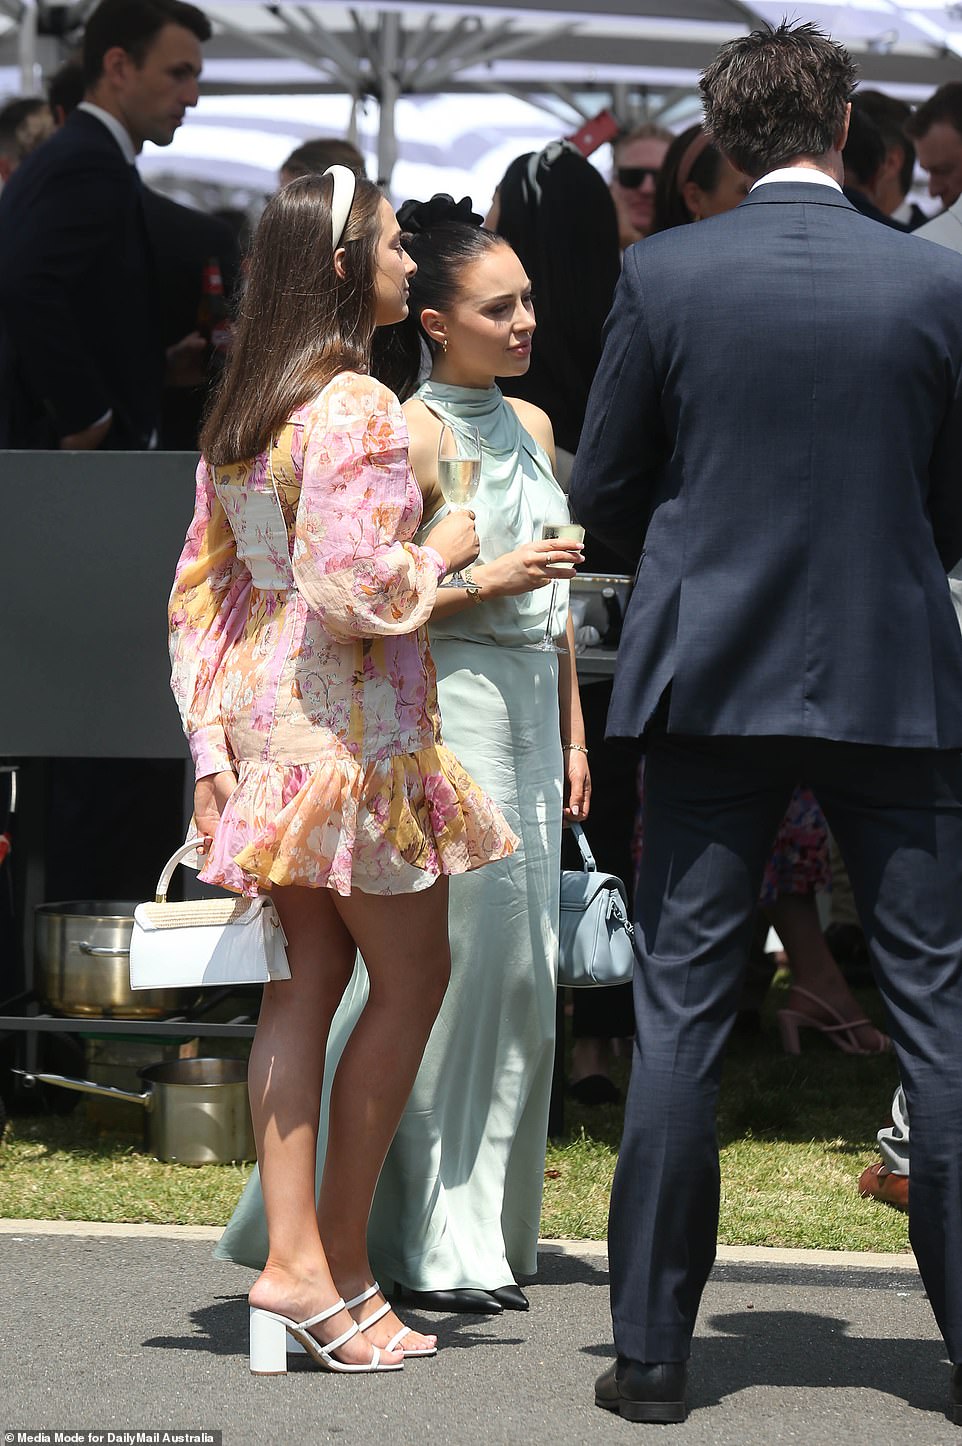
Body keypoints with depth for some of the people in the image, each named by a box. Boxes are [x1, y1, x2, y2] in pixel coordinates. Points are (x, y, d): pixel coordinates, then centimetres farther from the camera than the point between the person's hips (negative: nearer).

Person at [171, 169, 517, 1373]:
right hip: (347, 710, -9)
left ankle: (292, 1255, 4)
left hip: (260, 704, 9)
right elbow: (355, 583, -23)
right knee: (411, 977, 1)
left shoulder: (240, 411, 12)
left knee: (306, 978, 8)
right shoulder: (354, 407, -16)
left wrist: (214, 742, 16)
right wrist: (443, 551, -5)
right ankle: (335, 1263, 1)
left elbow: (201, 584, 14)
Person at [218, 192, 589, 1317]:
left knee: (517, 976, 7)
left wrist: (571, 734, 19)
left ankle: (484, 1229, 14)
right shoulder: (410, 435, -9)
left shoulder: (531, 426, 15)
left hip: (528, 710, 8)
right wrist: (484, 582, -18)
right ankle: (430, 1244, -2)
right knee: (465, 963, -9)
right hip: (448, 708, -8)